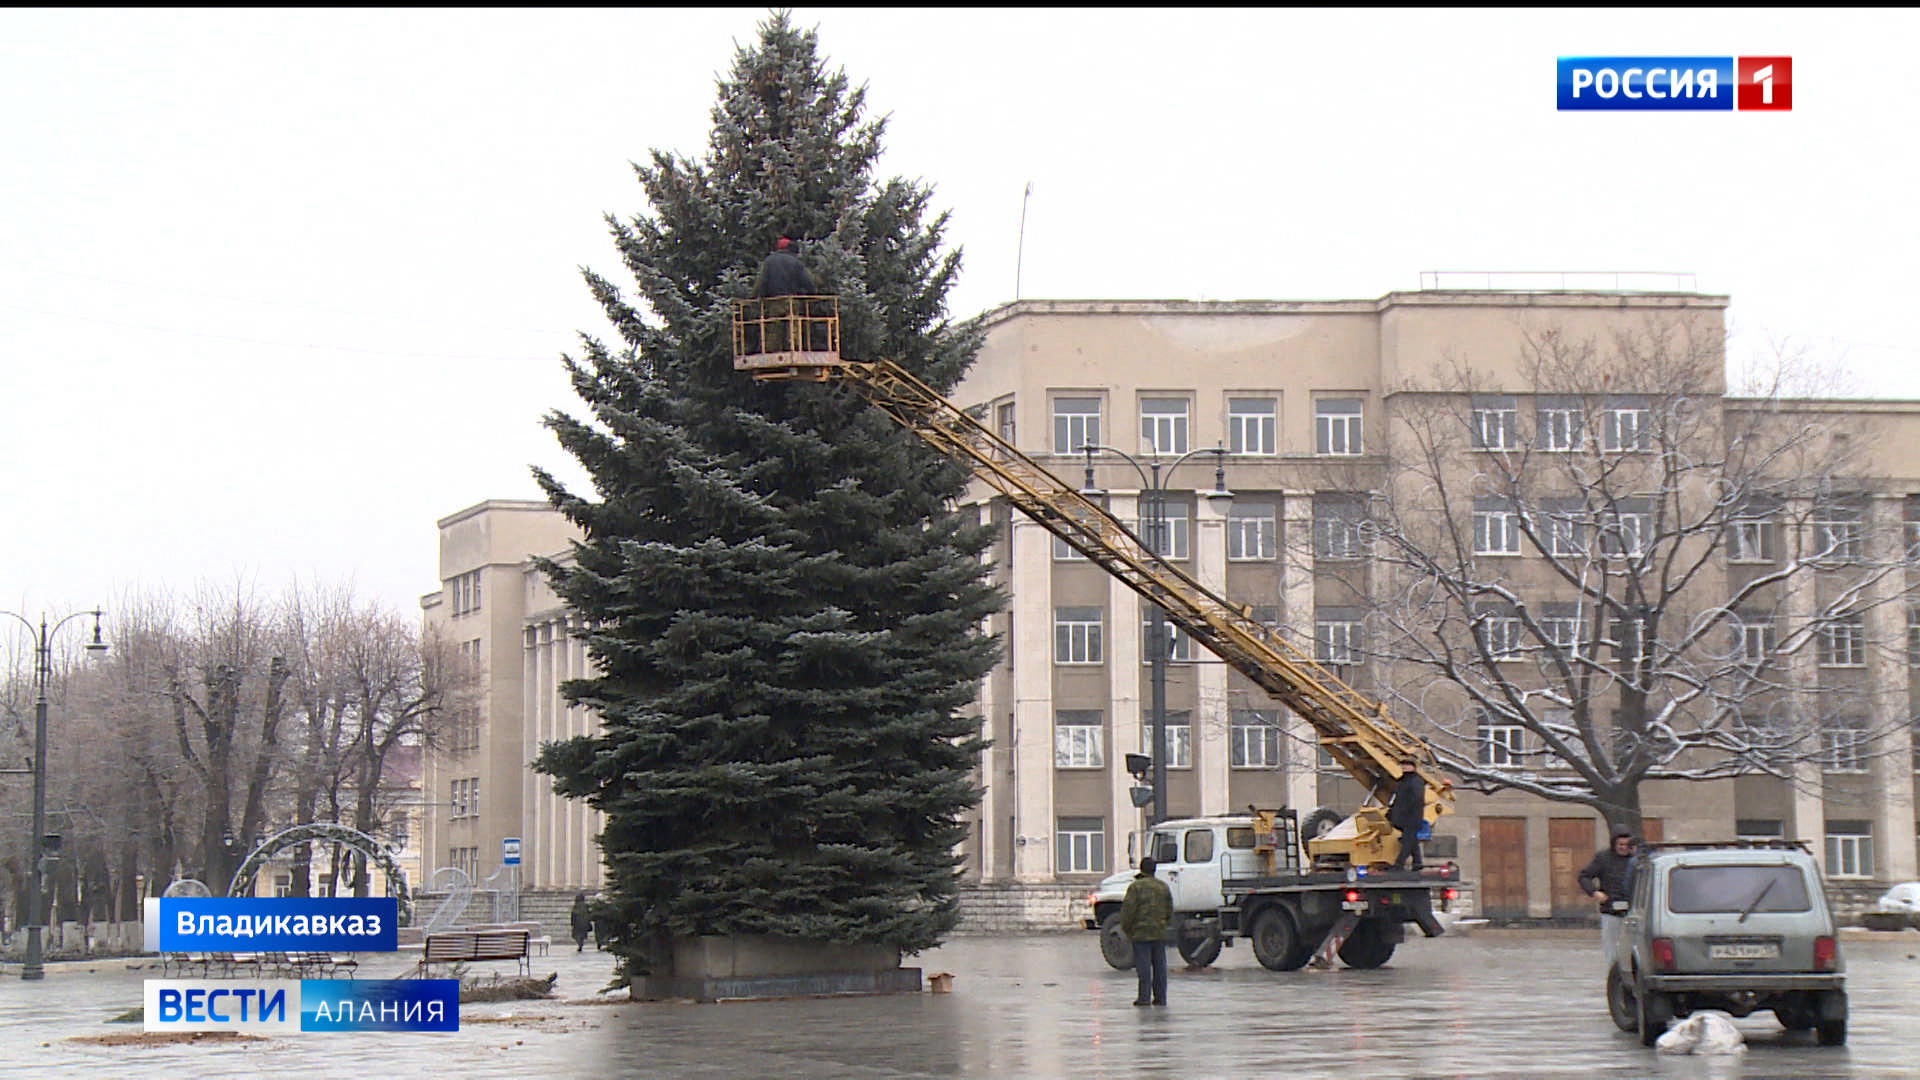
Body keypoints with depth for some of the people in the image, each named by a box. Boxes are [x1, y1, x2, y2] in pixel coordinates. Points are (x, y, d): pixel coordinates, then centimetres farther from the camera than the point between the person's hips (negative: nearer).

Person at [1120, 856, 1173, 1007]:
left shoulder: (1136, 887, -8)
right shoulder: (1163, 887, 10)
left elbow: (1128, 910, -11)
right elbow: (1170, 911, 15)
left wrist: (1125, 928, 0)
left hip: (1141, 933, -5)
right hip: (1160, 932, 5)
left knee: (1143, 966, -4)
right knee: (1159, 965, 7)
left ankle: (1144, 997, -6)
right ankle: (1160, 997, 8)